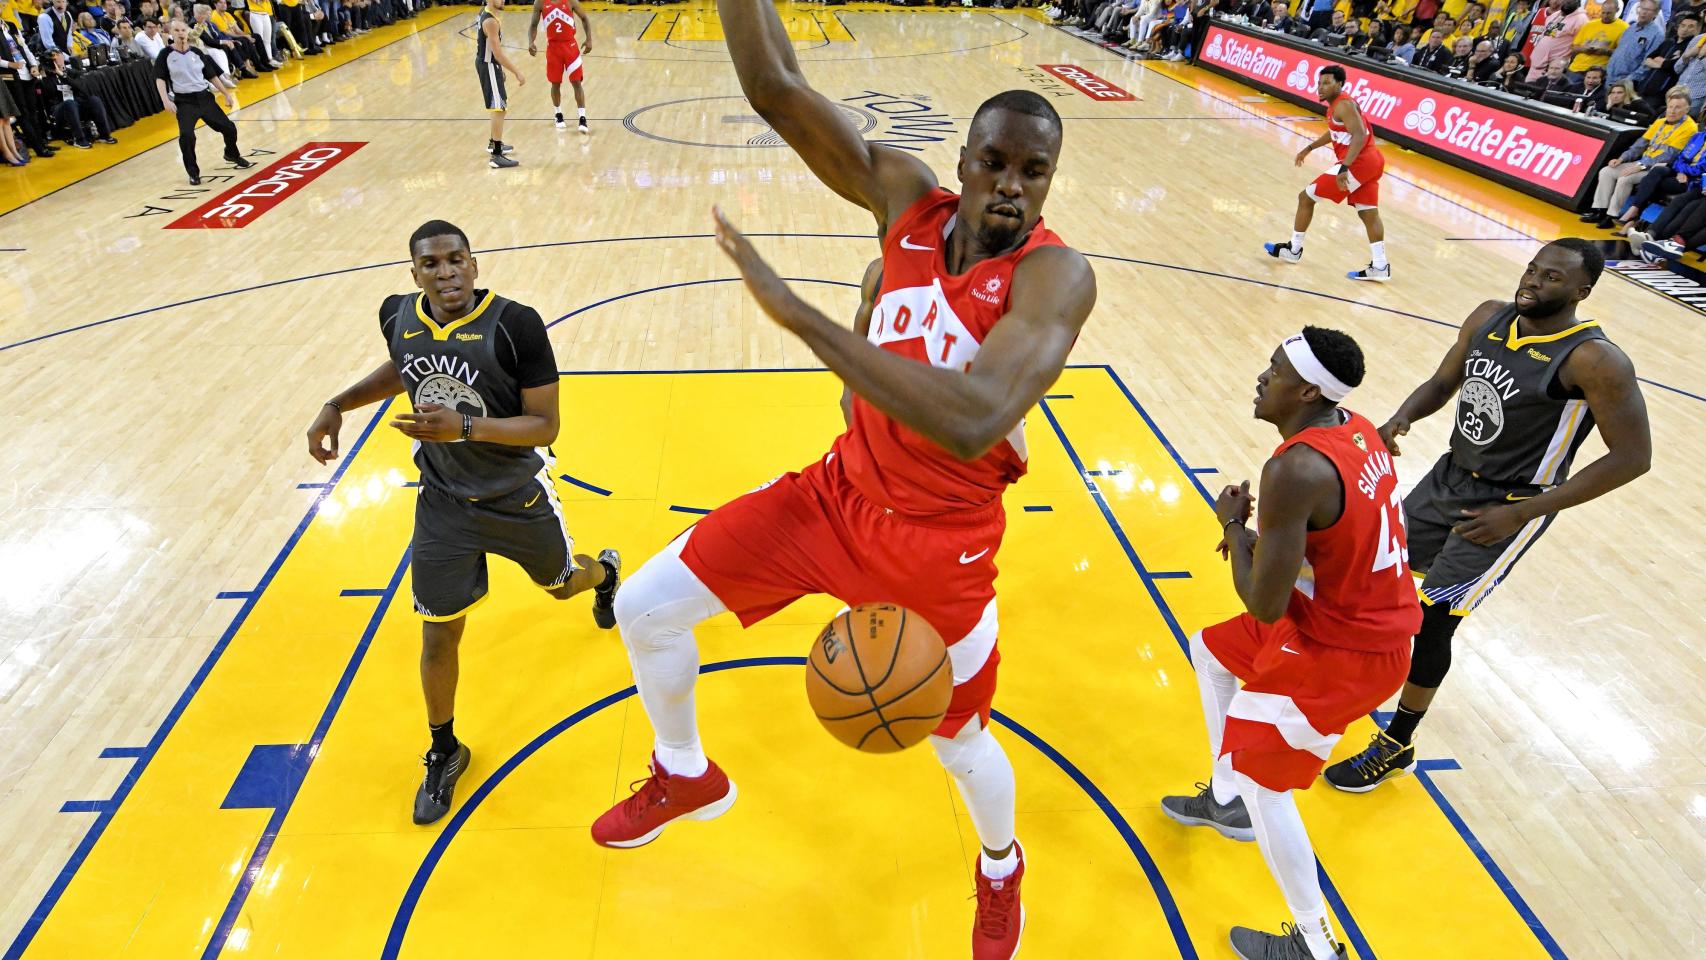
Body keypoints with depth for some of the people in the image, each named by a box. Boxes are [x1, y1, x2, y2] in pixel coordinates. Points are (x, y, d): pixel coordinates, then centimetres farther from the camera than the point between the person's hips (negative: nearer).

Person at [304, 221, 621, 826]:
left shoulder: (515, 324, -25)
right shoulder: (397, 316, -9)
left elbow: (545, 425, -23)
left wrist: (464, 427, -35)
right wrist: (338, 405, 4)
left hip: (519, 498, -2)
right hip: (444, 504, 3)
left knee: (562, 585, 23)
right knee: (438, 635, 6)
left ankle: (604, 572, 63)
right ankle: (444, 753, 30)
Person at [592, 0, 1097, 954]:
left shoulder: (1055, 275, -24)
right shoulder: (907, 197, -8)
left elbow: (972, 423, -42)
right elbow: (773, 86, -14)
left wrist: (796, 310, -39)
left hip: (940, 543, -4)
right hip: (839, 490, 5)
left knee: (961, 743, 15)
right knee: (644, 608, 6)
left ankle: (1003, 870, 53)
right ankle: (686, 775, 36)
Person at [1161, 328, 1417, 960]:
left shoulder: (1295, 468, -30)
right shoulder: (1356, 430, 0)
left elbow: (1264, 606, -26)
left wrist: (1233, 524, -12)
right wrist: (1266, 539, 4)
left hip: (1345, 651, -10)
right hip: (1371, 617, 10)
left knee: (1258, 773, 1)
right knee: (1211, 650, 23)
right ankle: (1225, 801, 41)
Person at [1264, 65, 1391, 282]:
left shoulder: (1343, 105, -14)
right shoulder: (1337, 104, 17)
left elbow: (1359, 136, -25)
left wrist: (1344, 167, -34)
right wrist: (1309, 148, 43)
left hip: (1358, 163, -10)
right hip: (1371, 161, 10)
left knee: (1306, 197, 1)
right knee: (1369, 214, 8)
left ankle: (1294, 250, 12)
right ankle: (1379, 267, 6)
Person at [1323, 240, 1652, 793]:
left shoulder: (1595, 361, -23)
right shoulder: (1490, 318, -4)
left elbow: (1633, 456, -20)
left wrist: (1522, 513, -24)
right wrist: (1401, 420, -14)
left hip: (1509, 504, -7)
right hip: (1451, 474, 7)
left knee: (1433, 618, -8)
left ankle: (1395, 749, 11)